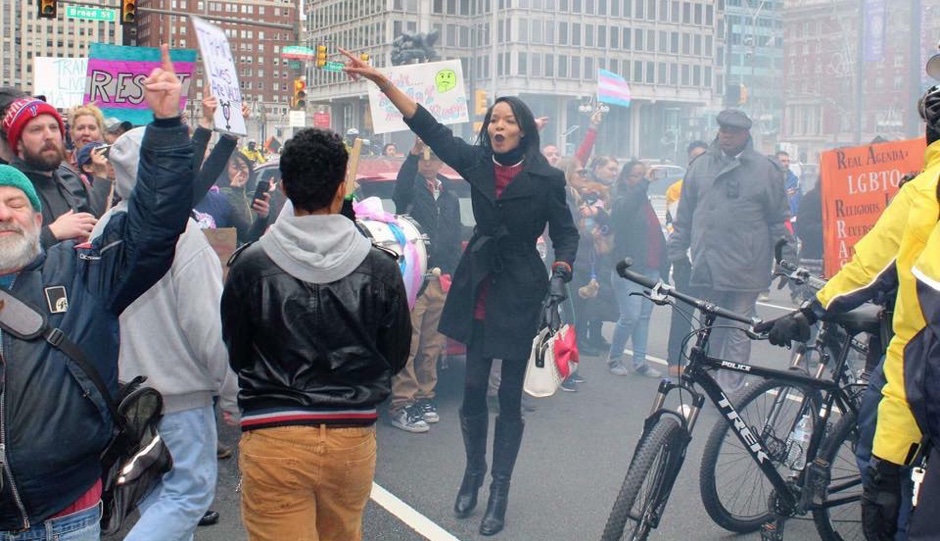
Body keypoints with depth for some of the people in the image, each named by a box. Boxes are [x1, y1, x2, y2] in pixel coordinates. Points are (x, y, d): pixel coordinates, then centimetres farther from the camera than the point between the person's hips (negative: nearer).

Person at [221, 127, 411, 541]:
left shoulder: (250, 265, -10)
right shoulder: (380, 267, -8)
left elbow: (235, 356, 4)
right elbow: (396, 358, 5)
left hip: (273, 439, -2)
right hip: (353, 436, 2)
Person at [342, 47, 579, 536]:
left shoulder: (547, 178, -8)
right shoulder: (476, 162, 0)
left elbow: (566, 233, 0)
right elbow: (429, 127, -4)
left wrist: (560, 276, -16)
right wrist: (381, 81, -9)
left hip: (520, 291, -3)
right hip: (479, 286, 3)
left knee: (509, 394, 4)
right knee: (473, 387, 9)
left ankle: (500, 490, 17)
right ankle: (474, 471, 31)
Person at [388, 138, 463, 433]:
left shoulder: (450, 198, 19)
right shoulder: (411, 188, 3)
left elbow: (455, 241, 19)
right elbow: (401, 187, -24)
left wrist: (449, 274, 7)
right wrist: (414, 152, -38)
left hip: (440, 279, 5)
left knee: (432, 344, 9)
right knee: (407, 342, -8)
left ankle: (424, 397, 19)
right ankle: (401, 405, -5)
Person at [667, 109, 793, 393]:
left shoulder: (765, 169, 1)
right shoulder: (701, 165, 9)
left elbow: (780, 219, 4)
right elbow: (684, 215, 13)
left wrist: (785, 259, 1)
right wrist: (677, 251, 10)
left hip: (745, 269, -3)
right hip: (707, 266, 3)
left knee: (738, 332, 1)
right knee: (710, 330, 12)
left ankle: (729, 389, 5)